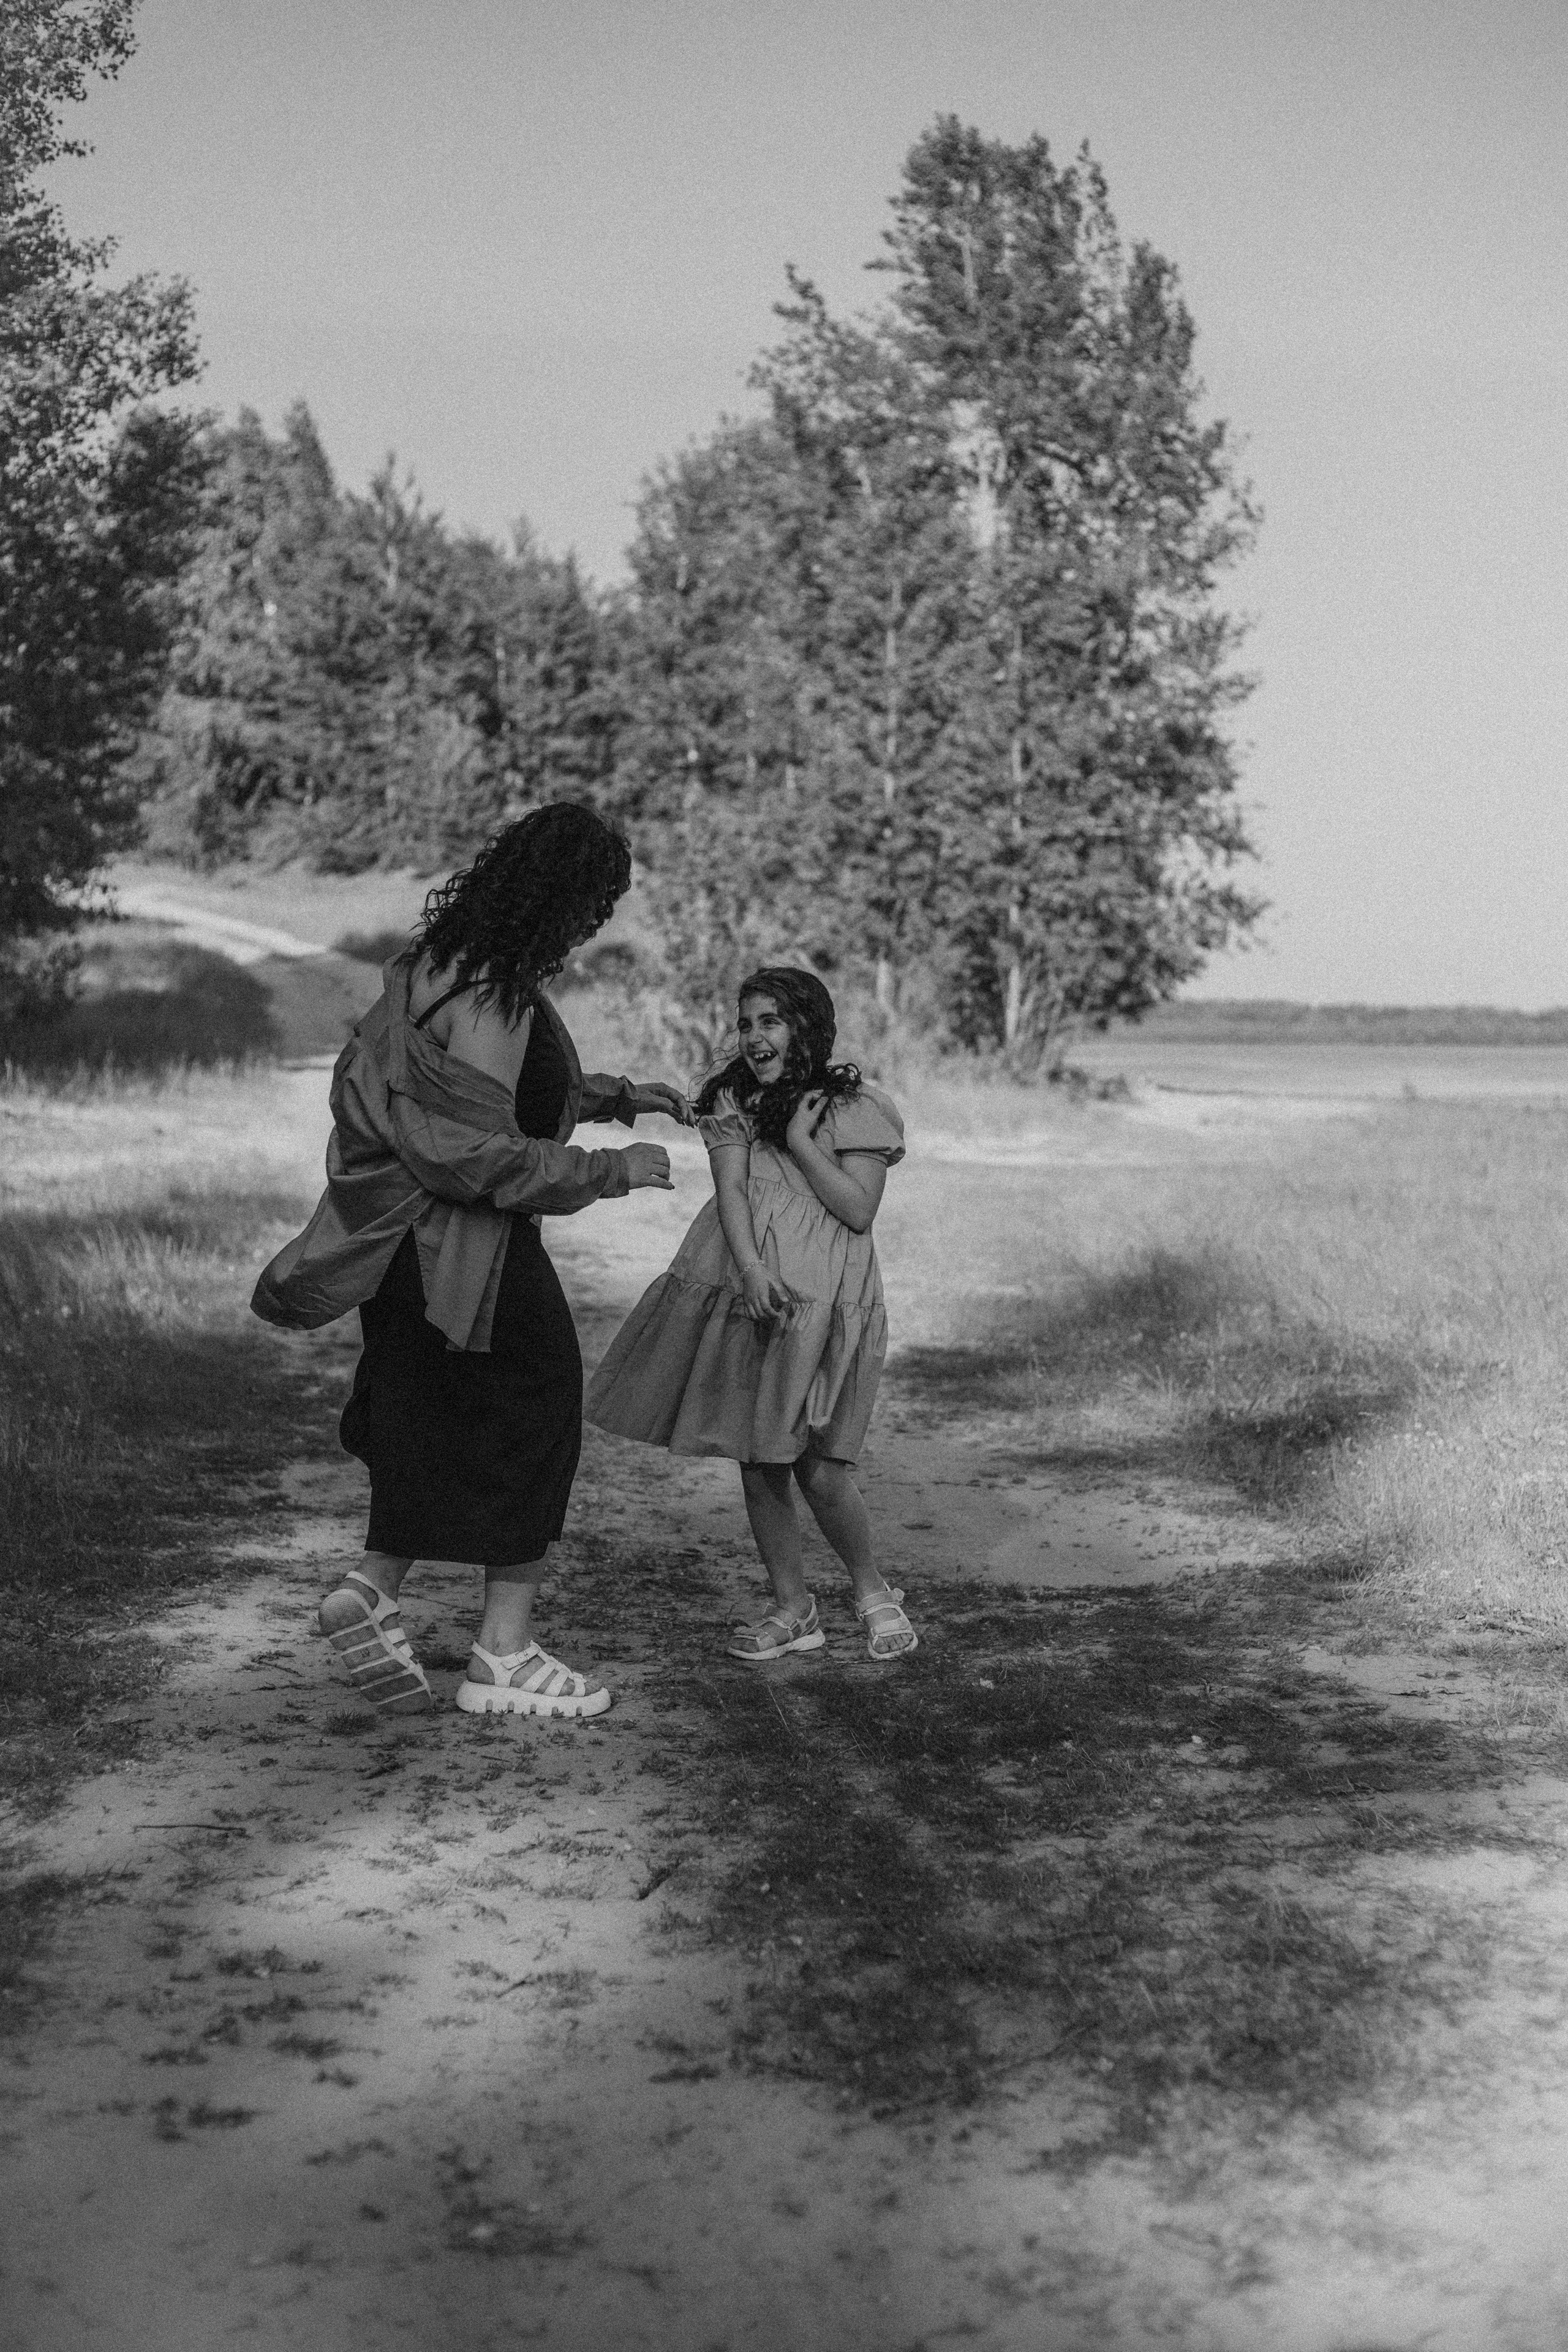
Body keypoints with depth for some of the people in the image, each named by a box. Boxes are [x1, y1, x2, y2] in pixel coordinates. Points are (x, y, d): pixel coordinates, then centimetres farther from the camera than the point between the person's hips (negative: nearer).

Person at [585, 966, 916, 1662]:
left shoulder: (855, 1108, 1)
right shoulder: (733, 1101, 10)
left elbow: (859, 1211, -7)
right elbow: (730, 1190, -3)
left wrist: (801, 1139, -9)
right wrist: (750, 1268, -18)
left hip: (821, 1301, -4)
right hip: (745, 1291, 4)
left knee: (818, 1469, -8)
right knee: (758, 1464, 7)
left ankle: (873, 1593, 17)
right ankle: (792, 1610, 22)